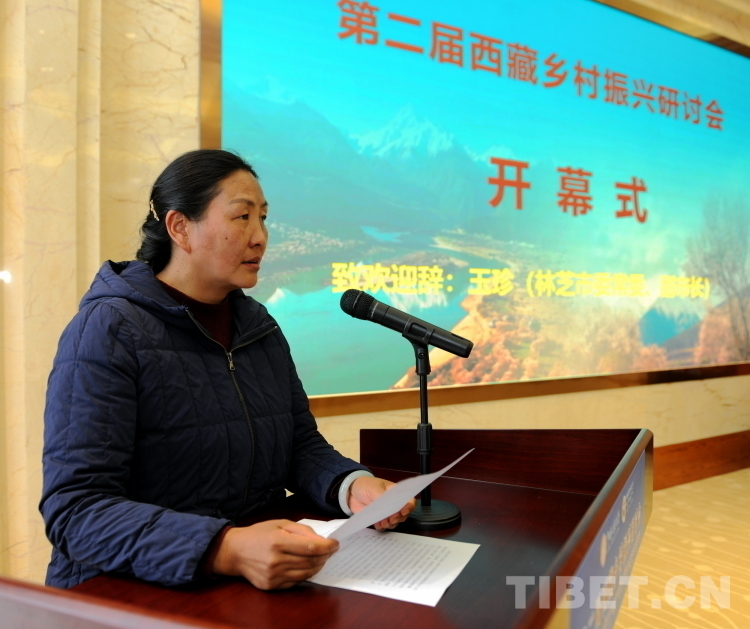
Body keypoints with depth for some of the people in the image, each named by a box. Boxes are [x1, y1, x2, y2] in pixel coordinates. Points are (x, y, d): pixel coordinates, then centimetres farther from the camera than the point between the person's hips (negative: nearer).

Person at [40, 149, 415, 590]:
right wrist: (227, 551, -32)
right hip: (135, 592, -4)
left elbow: (302, 444, 8)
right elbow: (76, 508, -20)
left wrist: (353, 486, -12)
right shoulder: (107, 330, -14)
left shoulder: (258, 324, 6)